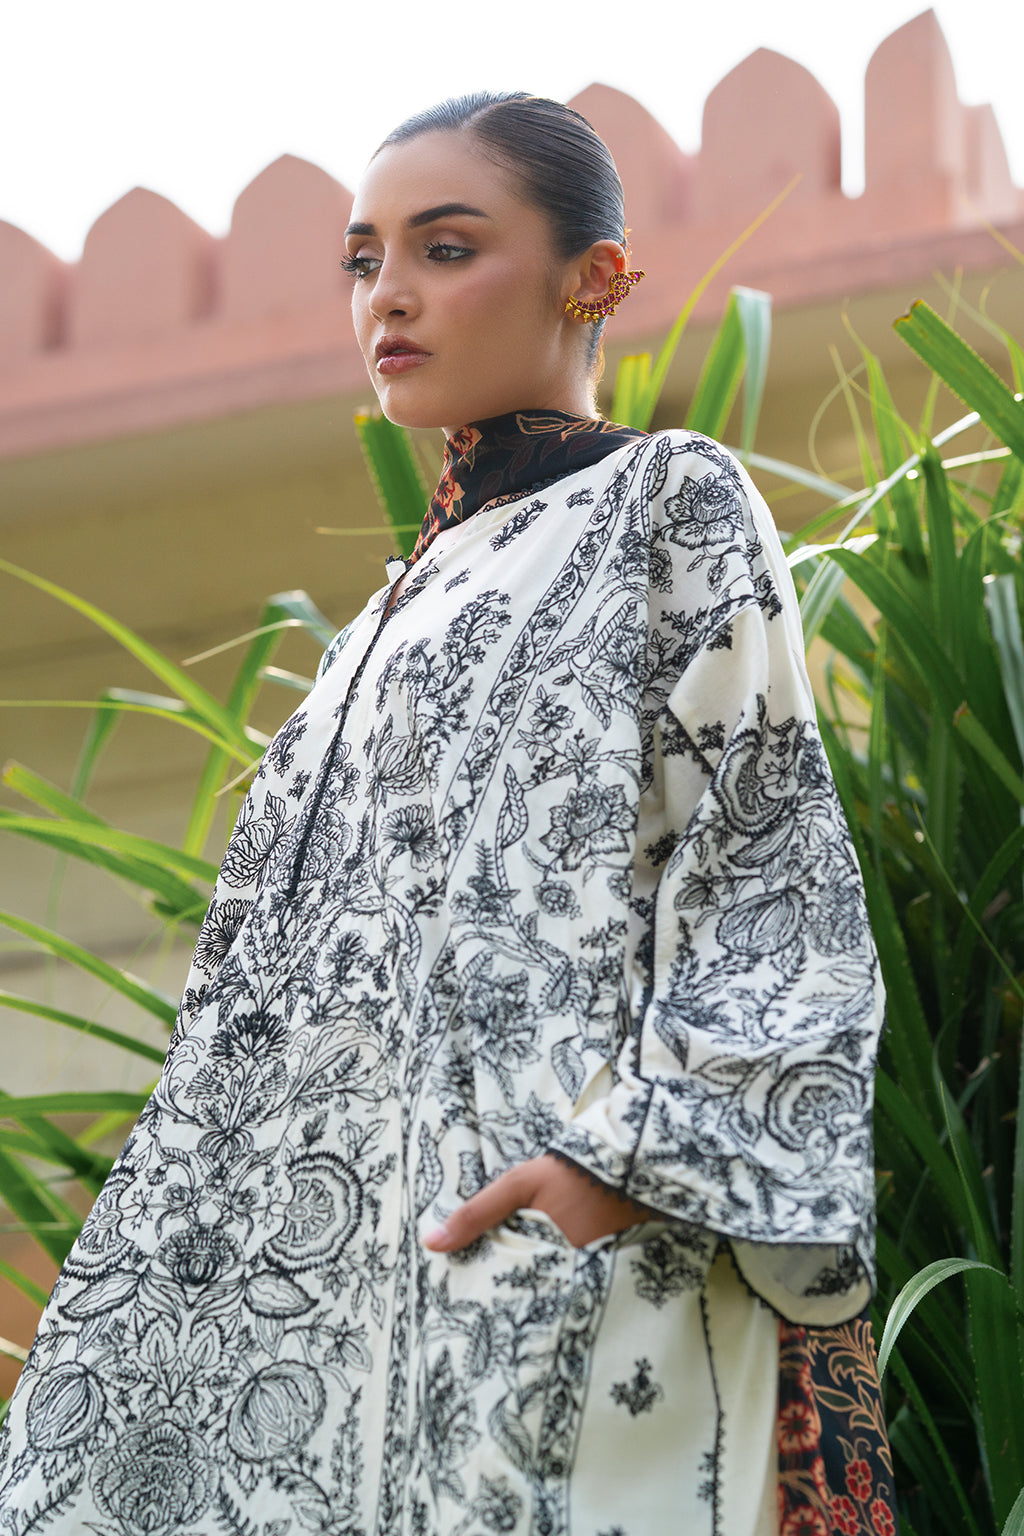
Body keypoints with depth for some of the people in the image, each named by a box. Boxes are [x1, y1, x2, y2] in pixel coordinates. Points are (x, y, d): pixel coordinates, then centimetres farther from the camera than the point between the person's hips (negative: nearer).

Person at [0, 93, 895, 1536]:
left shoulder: (671, 500, 4)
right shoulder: (424, 583, 25)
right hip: (339, 1232, 7)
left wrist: (644, 1149, -18)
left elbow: (770, 857, -5)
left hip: (538, 1216, -7)